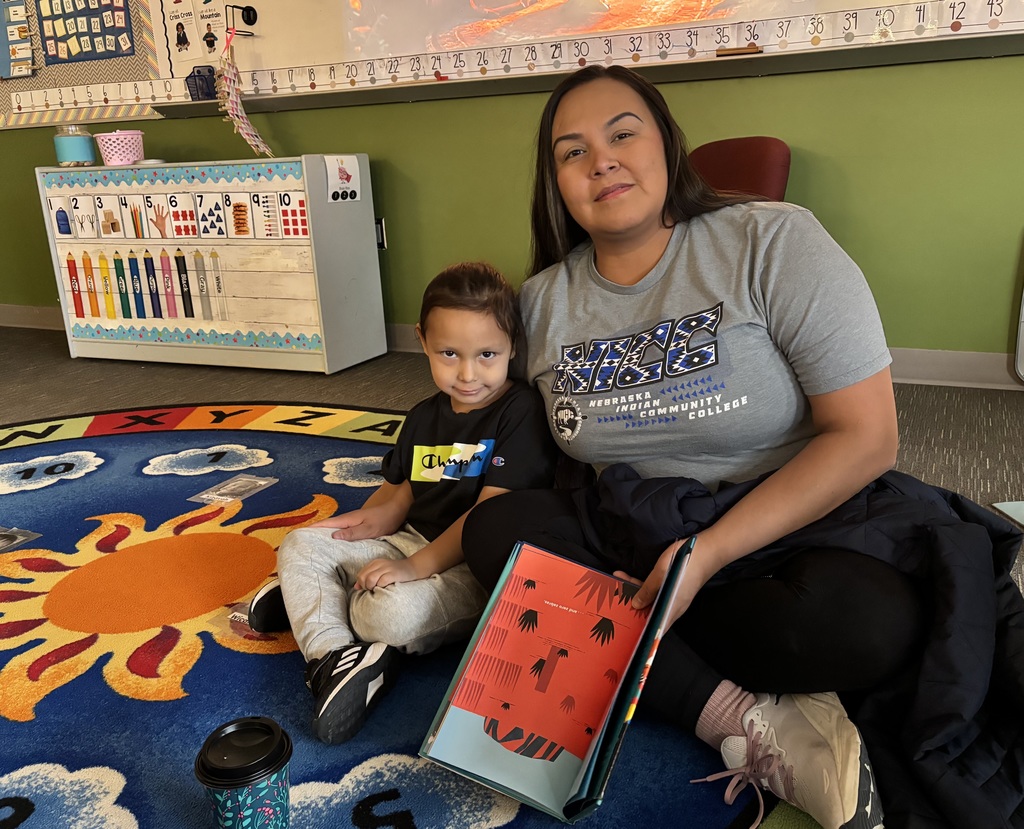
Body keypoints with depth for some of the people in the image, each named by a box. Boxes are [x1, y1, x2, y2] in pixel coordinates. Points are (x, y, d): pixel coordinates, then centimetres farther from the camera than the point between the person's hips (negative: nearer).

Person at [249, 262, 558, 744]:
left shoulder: (521, 411, -15)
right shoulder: (424, 417, 9)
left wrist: (418, 566, -21)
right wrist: (378, 515, -4)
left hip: (471, 565, -7)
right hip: (410, 542, 8)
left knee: (395, 611, -35)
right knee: (301, 545, -1)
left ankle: (312, 600, -5)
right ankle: (332, 656, -17)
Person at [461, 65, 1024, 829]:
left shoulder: (772, 242, -12)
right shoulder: (541, 301, 2)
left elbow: (867, 436, -15)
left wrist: (708, 554, -22)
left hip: (789, 518, -4)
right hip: (629, 529, 5)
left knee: (868, 622, -33)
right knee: (492, 529, -19)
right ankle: (750, 726, -23)